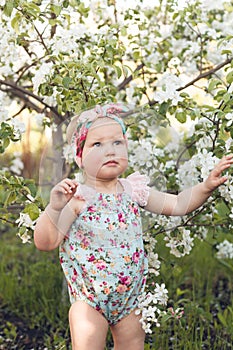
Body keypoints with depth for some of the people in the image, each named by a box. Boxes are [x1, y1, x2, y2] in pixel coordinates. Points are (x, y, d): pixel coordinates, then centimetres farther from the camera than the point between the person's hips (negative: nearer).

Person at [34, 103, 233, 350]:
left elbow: (177, 204, 5)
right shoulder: (77, 198, -18)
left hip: (130, 294, 5)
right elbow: (44, 243, -22)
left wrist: (207, 185, -8)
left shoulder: (133, 190, -3)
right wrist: (54, 207, -37)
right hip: (89, 298, -4)